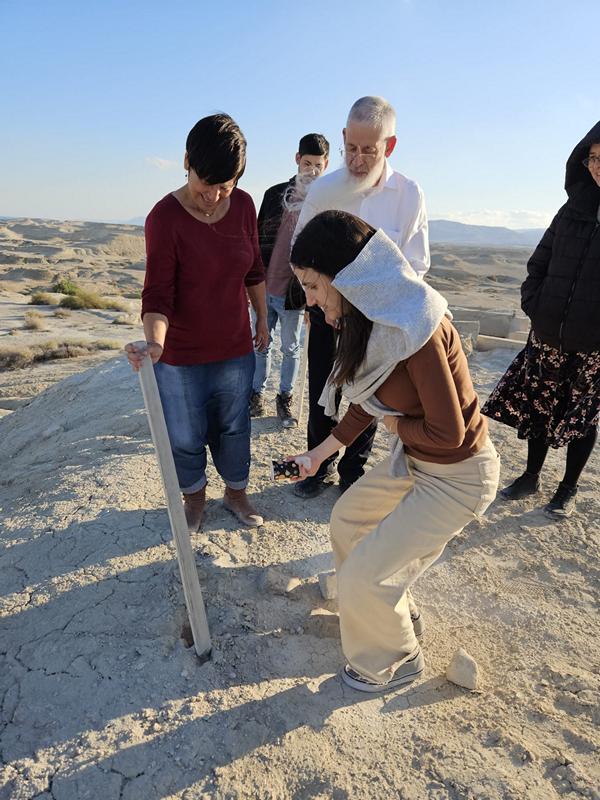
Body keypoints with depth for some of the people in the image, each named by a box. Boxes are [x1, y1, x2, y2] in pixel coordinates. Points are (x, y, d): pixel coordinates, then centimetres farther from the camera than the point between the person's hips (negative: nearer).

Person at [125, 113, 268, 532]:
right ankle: (195, 497, 40)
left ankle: (236, 492, 41)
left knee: (234, 427, 17)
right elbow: (158, 293, -19)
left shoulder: (244, 205, -4)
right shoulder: (165, 216, -16)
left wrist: (262, 320, 14)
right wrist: (155, 342, -36)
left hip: (235, 348, 3)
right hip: (180, 356, -3)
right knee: (186, 436, 13)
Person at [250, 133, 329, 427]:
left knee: (291, 349, 10)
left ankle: (285, 398, 25)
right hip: (264, 286, 3)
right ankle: (257, 393, 27)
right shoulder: (275, 193, 6)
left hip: (294, 291, -3)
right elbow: (258, 238, 11)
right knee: (261, 345, 12)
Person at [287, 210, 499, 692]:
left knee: (361, 576, -2)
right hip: (412, 459, 9)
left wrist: (393, 422, -10)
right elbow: (370, 399, 8)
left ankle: (395, 662, 30)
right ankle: (389, 609, 46)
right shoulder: (372, 319, -3)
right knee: (347, 520, 22)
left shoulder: (415, 327, -30)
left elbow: (447, 432, -27)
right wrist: (320, 453, 9)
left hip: (457, 476, -8)